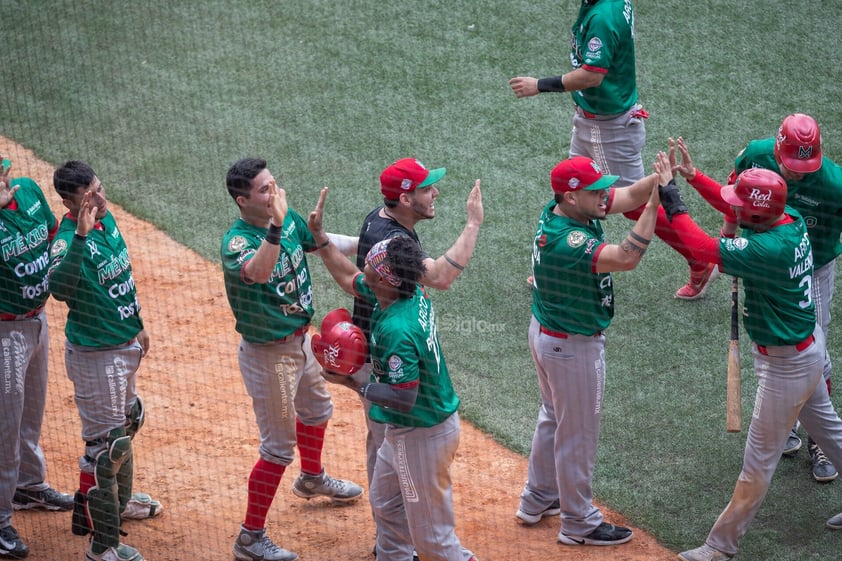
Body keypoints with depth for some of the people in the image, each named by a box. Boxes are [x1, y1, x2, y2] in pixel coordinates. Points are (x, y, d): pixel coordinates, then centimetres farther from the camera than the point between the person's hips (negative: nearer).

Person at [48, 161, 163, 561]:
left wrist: (137, 326, 21)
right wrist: (80, 236, -56)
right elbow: (59, 286, -49)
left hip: (126, 345, 10)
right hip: (94, 354, -10)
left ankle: (118, 501, 50)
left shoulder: (107, 219, 0)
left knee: (127, 423, 27)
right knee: (106, 442, -5)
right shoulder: (68, 240, -27)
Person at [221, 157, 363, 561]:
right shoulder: (236, 242, -30)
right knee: (279, 447, -1)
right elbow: (258, 271, -52)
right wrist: (275, 226, -65)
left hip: (301, 340, 8)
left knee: (316, 409, 31)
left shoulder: (289, 219, -7)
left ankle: (312, 478, 60)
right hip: (268, 354, -8)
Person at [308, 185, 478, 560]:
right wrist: (319, 236, 8)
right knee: (385, 502, 28)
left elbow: (403, 399, -32)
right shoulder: (414, 294, -6)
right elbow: (349, 279, 12)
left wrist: (354, 384, -22)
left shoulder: (396, 331, -33)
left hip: (422, 437, -10)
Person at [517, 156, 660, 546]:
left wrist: (660, 178, -24)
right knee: (577, 433, 7)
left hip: (545, 333, 10)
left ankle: (538, 500, 43)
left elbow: (630, 196, -7)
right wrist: (654, 204, -41)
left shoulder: (560, 210, -7)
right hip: (573, 346, -10)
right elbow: (626, 259, -43)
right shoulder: (567, 241, -34)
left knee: (554, 416, 27)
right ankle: (579, 523, 23)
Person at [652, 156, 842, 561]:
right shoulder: (792, 220, -9)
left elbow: (700, 246, -36)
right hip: (808, 346, 9)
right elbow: (729, 207, 6)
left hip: (786, 365, -9)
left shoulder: (768, 250, -34)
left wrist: (670, 194, -28)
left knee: (760, 459, 4)